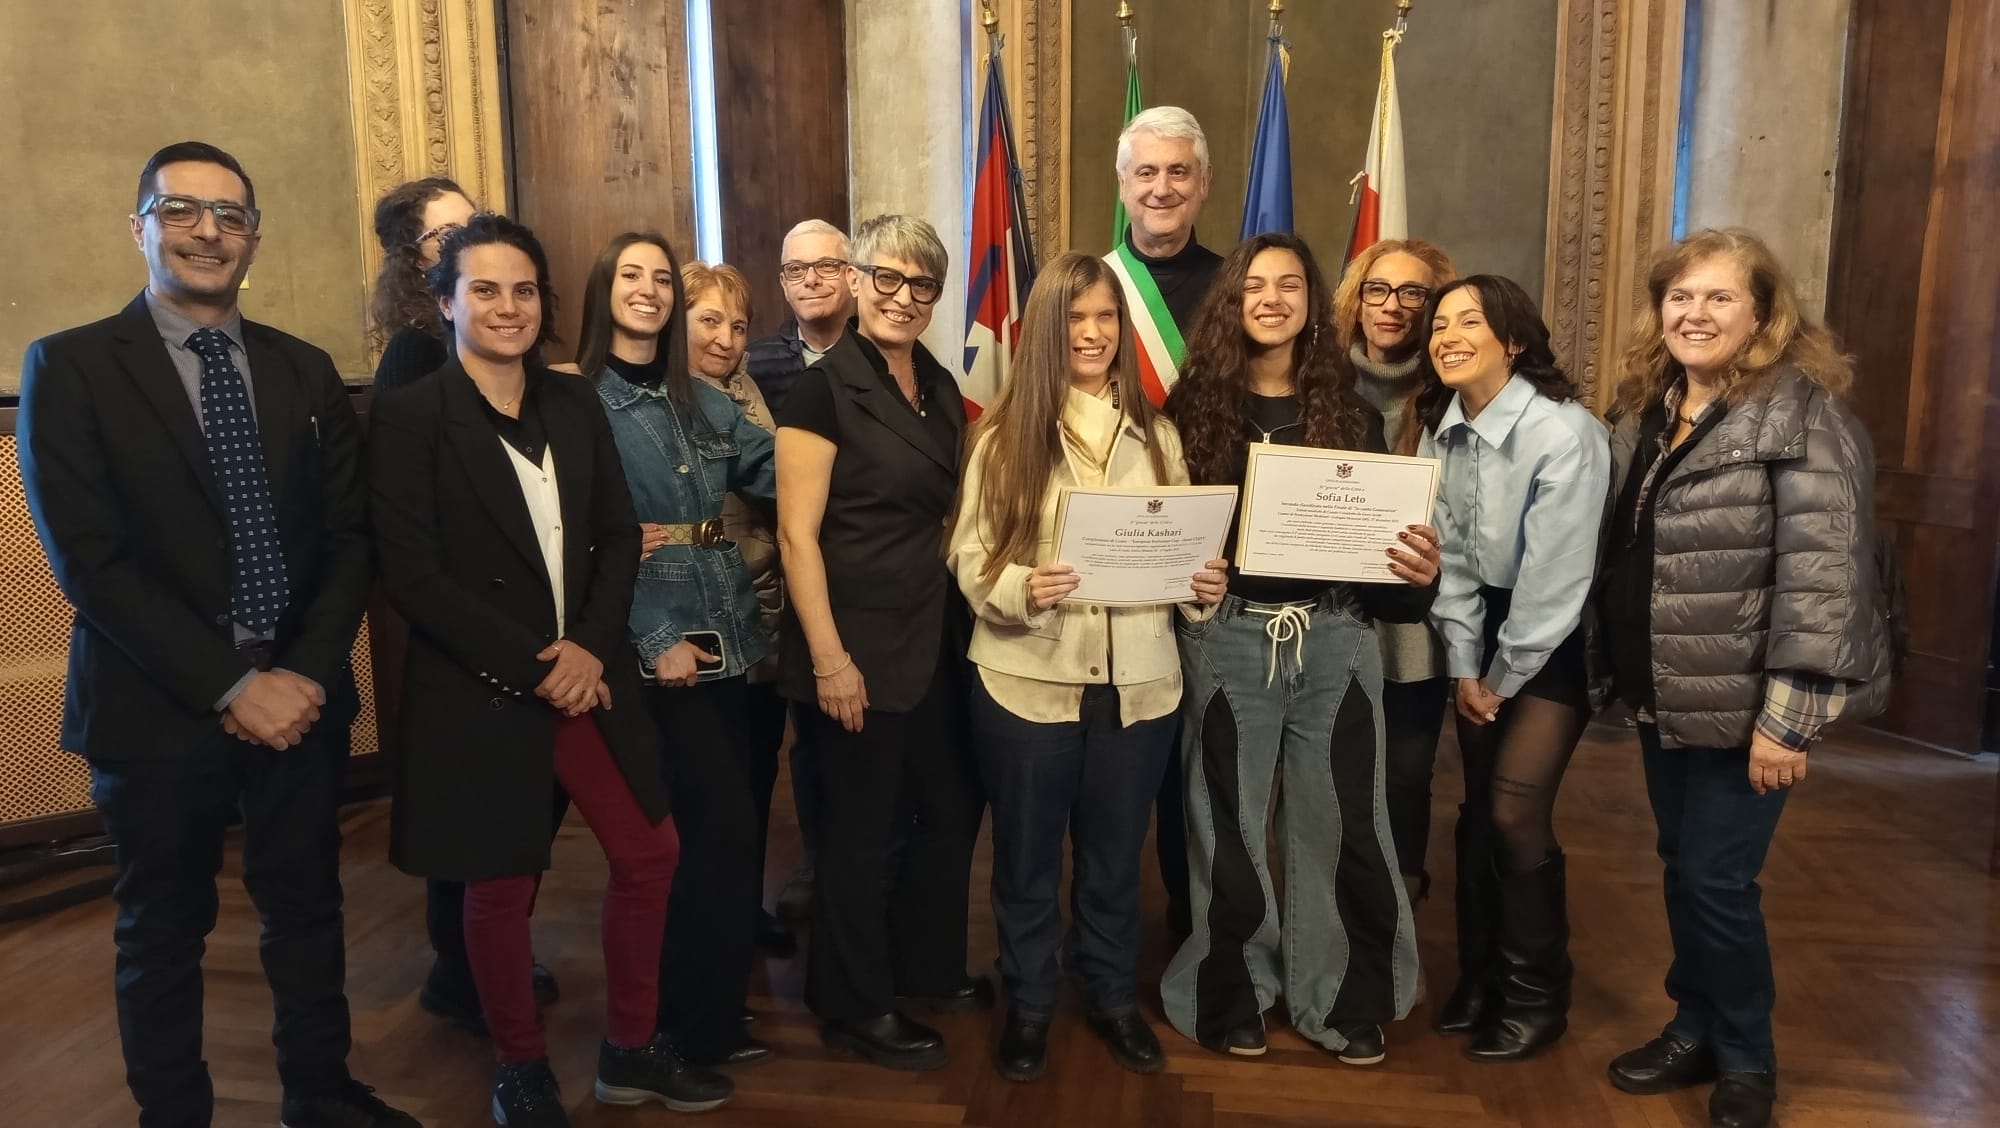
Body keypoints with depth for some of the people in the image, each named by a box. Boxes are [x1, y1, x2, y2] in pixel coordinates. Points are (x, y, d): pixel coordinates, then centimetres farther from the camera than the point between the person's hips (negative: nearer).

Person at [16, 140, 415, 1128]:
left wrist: (306, 673, -8)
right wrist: (231, 686, -15)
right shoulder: (70, 366, -4)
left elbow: (348, 536, 5)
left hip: (301, 697, 3)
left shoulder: (305, 371, 9)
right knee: (164, 931, 12)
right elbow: (91, 562, -11)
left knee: (307, 908, 14)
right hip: (158, 710, -3)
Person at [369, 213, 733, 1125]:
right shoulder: (409, 416, -9)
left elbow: (619, 536, 5)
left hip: (587, 676, 5)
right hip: (478, 694, -5)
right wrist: (530, 666, -17)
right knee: (501, 889, 10)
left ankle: (631, 1049, 31)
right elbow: (411, 575, -14)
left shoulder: (573, 403, 6)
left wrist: (589, 647, -10)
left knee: (650, 852, 11)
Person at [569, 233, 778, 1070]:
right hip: (655, 643, -7)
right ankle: (700, 1022, 15)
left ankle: (702, 1001, 30)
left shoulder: (702, 402, 14)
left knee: (716, 825, 12)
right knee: (721, 824, -4)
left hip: (726, 634, 7)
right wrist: (656, 638, -17)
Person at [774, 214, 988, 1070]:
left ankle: (927, 970, 39)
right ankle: (855, 1007, 26)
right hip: (861, 646, -7)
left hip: (938, 637, 8)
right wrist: (828, 657, -20)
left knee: (950, 809, 18)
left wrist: (968, 612, 10)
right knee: (863, 829, 7)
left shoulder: (940, 387, 9)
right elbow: (796, 534, -16)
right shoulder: (822, 389, -12)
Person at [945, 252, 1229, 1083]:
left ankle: (1113, 997, 38)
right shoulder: (1003, 436, -4)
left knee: (1115, 855, 18)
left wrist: (1205, 587, -10)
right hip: (1027, 681, -2)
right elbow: (969, 561, -6)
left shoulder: (1155, 435, 6)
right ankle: (1027, 1006, 33)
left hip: (1137, 681, 3)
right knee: (1026, 857, 13)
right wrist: (1020, 590, -26)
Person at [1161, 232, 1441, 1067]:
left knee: (1340, 821, 8)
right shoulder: (1196, 404, 1)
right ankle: (1232, 995, 27)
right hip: (1228, 636, -1)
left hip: (1335, 636, 2)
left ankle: (1344, 999, 26)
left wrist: (1420, 566, -14)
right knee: (1230, 822, 9)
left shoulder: (1350, 410, 7)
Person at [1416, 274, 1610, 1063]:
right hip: (1485, 627, 6)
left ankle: (1537, 998, 11)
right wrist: (1463, 668, -3)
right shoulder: (1443, 430, -2)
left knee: (1515, 810, -9)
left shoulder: (1564, 433, -23)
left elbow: (1555, 578, -20)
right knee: (1478, 808, 8)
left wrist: (1504, 678, -12)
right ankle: (1481, 974, 25)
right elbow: (1451, 558, 0)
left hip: (1558, 638, -6)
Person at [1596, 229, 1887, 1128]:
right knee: (1682, 869, 16)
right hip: (1663, 696, 7)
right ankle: (1695, 1030, 34)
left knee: (1718, 881, 1)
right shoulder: (1644, 412, 8)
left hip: (1744, 703, -6)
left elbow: (1822, 572, -21)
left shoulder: (1801, 414, -15)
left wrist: (1787, 714, -24)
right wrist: (1621, 673, 12)